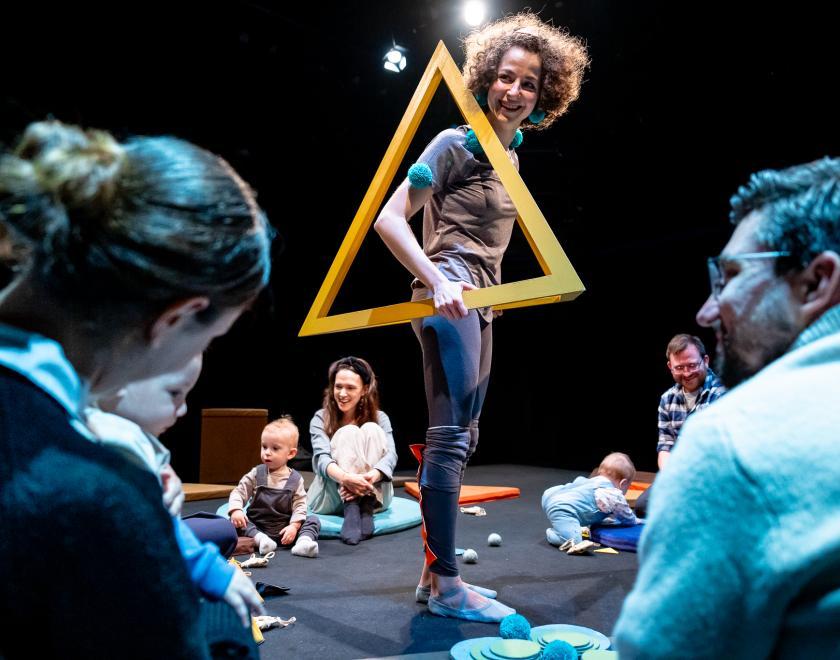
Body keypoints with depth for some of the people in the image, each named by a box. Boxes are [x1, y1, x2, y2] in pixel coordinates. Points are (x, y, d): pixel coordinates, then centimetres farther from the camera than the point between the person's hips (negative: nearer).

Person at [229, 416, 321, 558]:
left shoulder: (295, 479, 0)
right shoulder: (256, 474, 2)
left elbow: (299, 504, -5)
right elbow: (238, 492, 0)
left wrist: (294, 526, -20)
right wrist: (236, 510, -20)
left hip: (284, 530, 0)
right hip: (257, 527, 1)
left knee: (313, 520, -17)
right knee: (235, 522, -22)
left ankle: (303, 541, -42)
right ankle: (260, 539, -37)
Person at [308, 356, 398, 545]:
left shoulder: (380, 418, 4)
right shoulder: (320, 419, 0)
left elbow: (390, 454, -13)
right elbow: (322, 458, -17)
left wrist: (371, 476, -37)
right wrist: (345, 477, -40)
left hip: (373, 496, 1)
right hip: (330, 499, -1)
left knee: (372, 430, -18)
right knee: (348, 433, -21)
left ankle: (366, 509, -32)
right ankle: (351, 511, -40)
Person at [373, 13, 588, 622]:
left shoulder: (510, 150, 17)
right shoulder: (456, 144, -7)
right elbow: (390, 219, -14)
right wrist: (438, 281, -23)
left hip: (480, 304, 9)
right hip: (450, 298, -9)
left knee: (460, 439, 10)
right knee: (451, 438, -10)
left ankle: (435, 568, 21)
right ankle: (447, 588, -1)